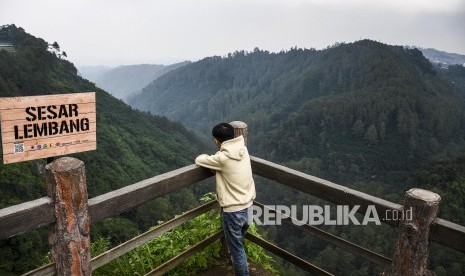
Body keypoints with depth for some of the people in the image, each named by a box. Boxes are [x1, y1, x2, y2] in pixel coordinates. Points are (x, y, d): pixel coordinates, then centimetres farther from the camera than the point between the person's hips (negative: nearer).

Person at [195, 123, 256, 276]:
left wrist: (209, 158, 11)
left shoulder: (222, 158, -23)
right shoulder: (243, 149, -3)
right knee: (238, 245, 30)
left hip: (233, 211, -8)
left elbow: (199, 160, -9)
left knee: (236, 250, 10)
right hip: (247, 207, 8)